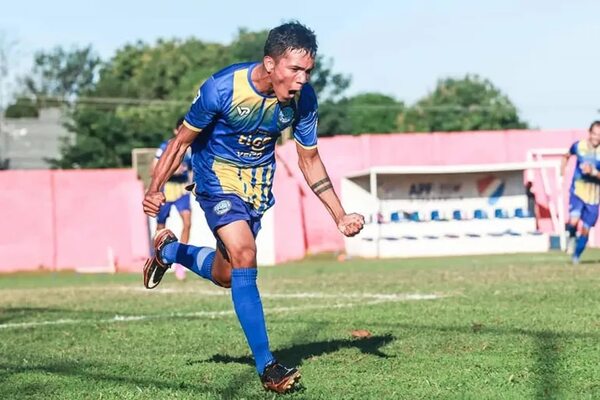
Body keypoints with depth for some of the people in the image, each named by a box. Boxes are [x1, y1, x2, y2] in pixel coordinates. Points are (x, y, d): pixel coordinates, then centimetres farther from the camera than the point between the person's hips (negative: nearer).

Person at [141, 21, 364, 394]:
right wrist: (155, 189, -29)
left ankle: (170, 250, 46)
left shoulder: (303, 98, -17)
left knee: (225, 275, 14)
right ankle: (266, 365, -18)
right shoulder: (222, 88, -28)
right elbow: (182, 140, -15)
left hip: (258, 181, 5)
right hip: (217, 177, -5)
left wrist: (340, 216, -7)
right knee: (244, 256, -24)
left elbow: (310, 160, -2)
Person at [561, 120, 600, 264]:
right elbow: (567, 155, 18)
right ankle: (571, 236, 10)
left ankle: (576, 256, 29)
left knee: (585, 230, 7)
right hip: (578, 191, -1)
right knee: (574, 221, -24)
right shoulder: (579, 146, -5)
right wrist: (562, 167, 7)